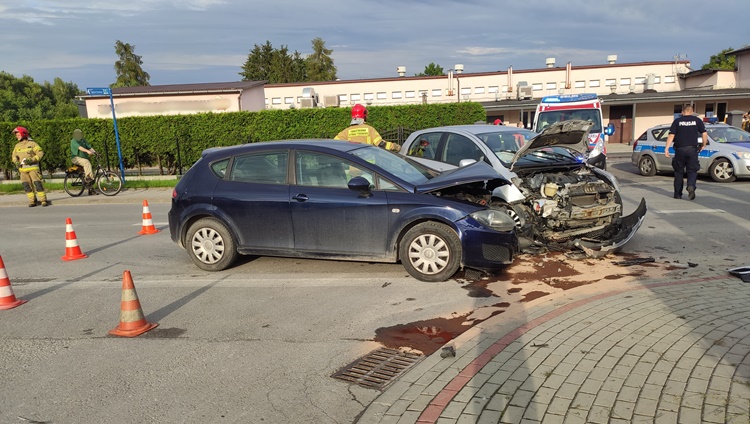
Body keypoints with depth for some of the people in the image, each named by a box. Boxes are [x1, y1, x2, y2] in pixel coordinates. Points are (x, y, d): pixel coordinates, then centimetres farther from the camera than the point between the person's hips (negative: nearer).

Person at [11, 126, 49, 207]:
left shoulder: (32, 144, -4)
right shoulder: (17, 146, 13)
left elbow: (40, 153, -7)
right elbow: (14, 156, 21)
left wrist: (31, 160, -17)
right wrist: (16, 162, 0)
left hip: (33, 168, -5)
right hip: (23, 169, 6)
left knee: (37, 183, -11)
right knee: (26, 185, 1)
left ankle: (44, 200, -7)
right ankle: (32, 201, 8)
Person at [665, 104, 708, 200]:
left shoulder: (677, 121, 4)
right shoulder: (697, 120, 6)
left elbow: (671, 135, -3)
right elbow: (704, 134, 0)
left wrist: (666, 148, -5)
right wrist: (703, 145, 14)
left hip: (680, 149, 0)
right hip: (692, 149, 0)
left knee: (679, 172, 10)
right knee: (692, 171, 6)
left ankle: (678, 194, 13)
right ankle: (691, 186, -22)